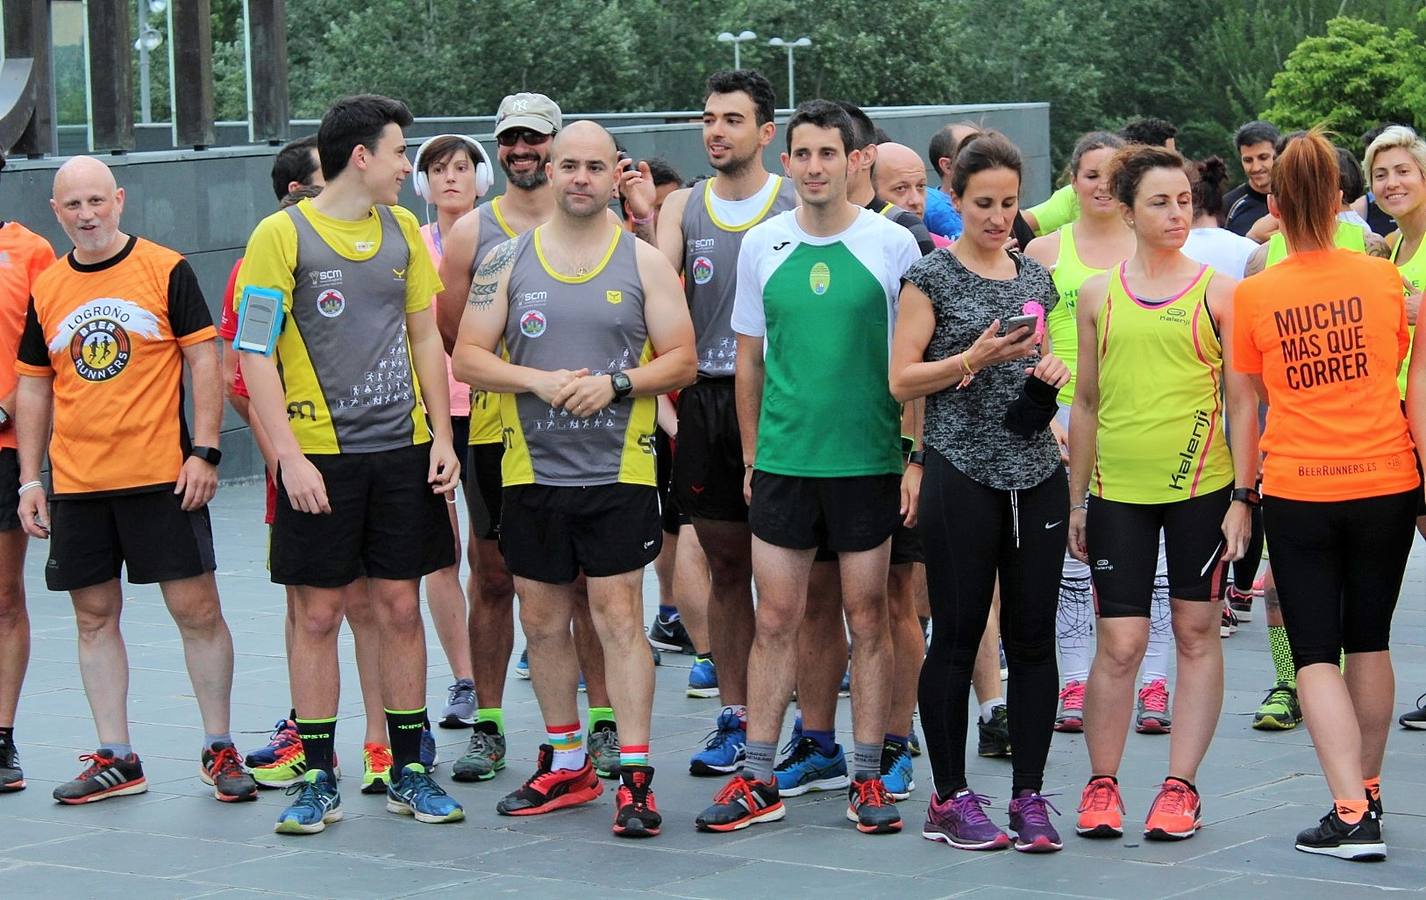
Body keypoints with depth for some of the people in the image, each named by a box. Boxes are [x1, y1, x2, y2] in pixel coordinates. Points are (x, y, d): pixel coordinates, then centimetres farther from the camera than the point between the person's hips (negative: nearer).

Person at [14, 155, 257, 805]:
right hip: (75, 483, 4)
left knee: (196, 609, -2)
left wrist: (204, 452, -10)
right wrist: (29, 480, 9)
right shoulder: (45, 290, 8)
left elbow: (205, 362, -2)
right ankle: (115, 759, 15)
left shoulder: (166, 270, -2)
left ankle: (219, 750, 9)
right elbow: (32, 386, 14)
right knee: (95, 617, 7)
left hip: (161, 477, -4)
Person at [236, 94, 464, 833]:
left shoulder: (402, 229, 10)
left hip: (402, 450, 4)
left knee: (400, 607, 6)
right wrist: (290, 457, -15)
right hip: (320, 455, -4)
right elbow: (255, 357, -8)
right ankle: (317, 780, 9)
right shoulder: (281, 236, -7)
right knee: (318, 613, 1)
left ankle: (408, 772, 14)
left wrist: (441, 436, 7)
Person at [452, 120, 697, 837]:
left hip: (618, 471, -3)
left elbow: (681, 361, 1)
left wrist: (615, 385, -15)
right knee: (542, 620, 10)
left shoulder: (643, 261, 2)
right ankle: (566, 764, 23)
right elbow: (468, 357, 3)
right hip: (531, 470, 3)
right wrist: (538, 381, -13)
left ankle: (634, 777, -5)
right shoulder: (507, 260, 6)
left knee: (618, 616, -7)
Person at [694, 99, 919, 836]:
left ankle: (867, 779, 13)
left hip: (868, 461, -2)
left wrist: (916, 456, -3)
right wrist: (750, 452, 11)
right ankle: (757, 781, 11)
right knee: (775, 622, 5)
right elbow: (749, 357, 13)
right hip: (782, 462, 2)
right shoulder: (762, 245, 5)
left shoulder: (893, 244, -3)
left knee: (868, 619, 5)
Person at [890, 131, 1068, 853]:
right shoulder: (932, 276, -1)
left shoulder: (1035, 278, 13)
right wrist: (973, 359, -18)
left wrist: (1050, 373, 3)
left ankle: (1029, 794, 9)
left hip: (1036, 474, 5)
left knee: (1034, 636, 3)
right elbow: (901, 380, -6)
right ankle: (950, 798, 8)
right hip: (961, 475, -5)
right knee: (957, 635, 0)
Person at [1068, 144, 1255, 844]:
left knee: (1196, 633, 4)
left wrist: (1243, 496, -5)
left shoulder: (1217, 292, 2)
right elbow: (1087, 402, 12)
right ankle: (1101, 784, 11)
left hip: (1201, 485, -1)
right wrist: (1076, 499, 11)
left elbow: (1241, 402, 2)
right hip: (1117, 491, 1)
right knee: (1119, 643, -3)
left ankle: (1180, 785, 12)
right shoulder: (1099, 295, 8)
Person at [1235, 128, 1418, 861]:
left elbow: (1248, 400, 4)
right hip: (1386, 483, 2)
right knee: (1369, 641, 18)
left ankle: (1351, 815, -10)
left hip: (1297, 491, -2)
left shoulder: (1253, 295, -6)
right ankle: (1367, 793, 29)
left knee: (1316, 652, 2)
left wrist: (1245, 487, 16)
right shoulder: (1383, 278, -2)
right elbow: (1413, 381, 7)